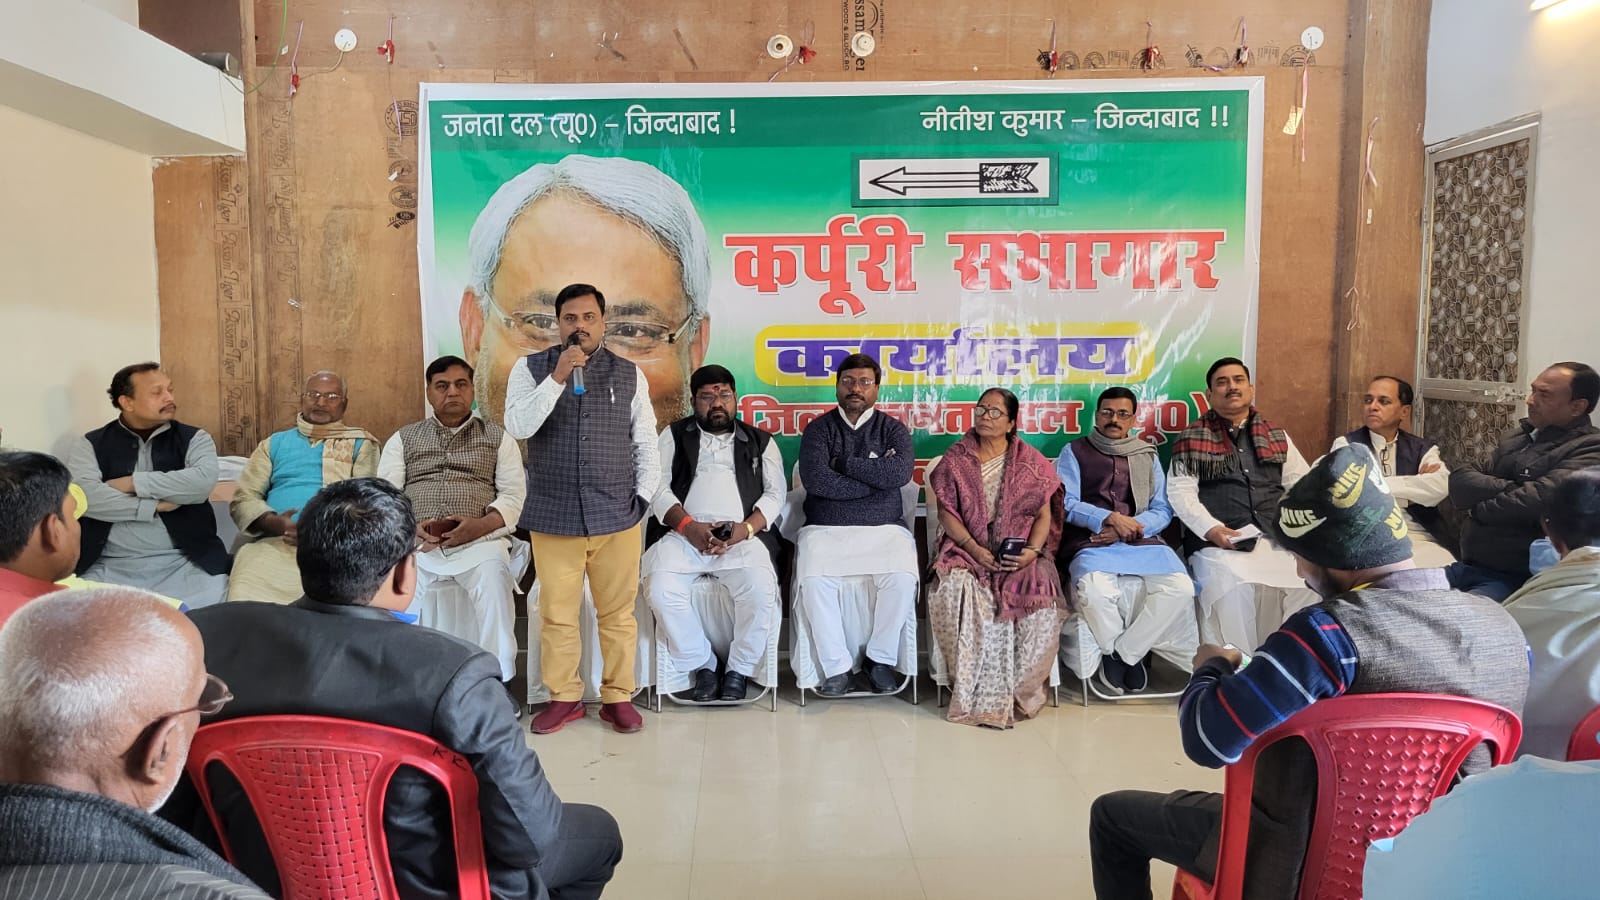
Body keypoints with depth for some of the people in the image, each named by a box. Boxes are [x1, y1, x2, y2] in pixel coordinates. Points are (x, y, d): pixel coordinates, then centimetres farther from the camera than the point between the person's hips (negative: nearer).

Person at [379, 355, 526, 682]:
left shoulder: (498, 437, 17)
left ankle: (497, 681, -29)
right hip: (417, 540, 1)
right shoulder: (403, 438, 21)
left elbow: (514, 495, 6)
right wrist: (409, 527, -12)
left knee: (493, 576, -34)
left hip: (479, 539, -1)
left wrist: (480, 525, -14)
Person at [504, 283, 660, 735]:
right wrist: (557, 378, -19)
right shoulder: (530, 368, 3)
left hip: (617, 516, 1)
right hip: (553, 517, 0)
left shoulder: (629, 374, 7)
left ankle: (618, 697, 19)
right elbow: (518, 426, -12)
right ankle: (564, 697, 21)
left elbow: (646, 445, 10)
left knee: (618, 613, 6)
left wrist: (643, 496, 1)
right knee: (556, 614, 6)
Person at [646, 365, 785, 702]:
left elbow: (775, 493, 10)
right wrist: (688, 526, -10)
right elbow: (659, 487, 8)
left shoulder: (760, 441, 21)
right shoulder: (675, 435, 20)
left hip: (743, 535, 0)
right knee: (661, 590, -29)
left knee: (761, 591, -30)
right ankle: (702, 665, -6)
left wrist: (746, 528, -10)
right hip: (684, 532, 1)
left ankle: (739, 669, -5)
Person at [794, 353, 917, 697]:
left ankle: (881, 659, -6)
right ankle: (837, 666, -13)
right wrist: (877, 477, -7)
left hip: (884, 529, 1)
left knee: (903, 577, -28)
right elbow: (815, 480, -10)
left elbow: (900, 473, -10)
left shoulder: (892, 429, 11)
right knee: (813, 580, -30)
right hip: (826, 529, 0)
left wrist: (845, 462, -6)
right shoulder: (819, 429, 9)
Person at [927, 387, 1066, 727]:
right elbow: (946, 511, 4)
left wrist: (1032, 550, -13)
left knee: (1040, 599, -31)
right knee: (957, 591, -34)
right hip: (968, 550, 0)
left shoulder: (1030, 462, 11)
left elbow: (1044, 515, 6)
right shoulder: (956, 459, 11)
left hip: (1021, 555, 0)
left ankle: (1021, 689, -11)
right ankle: (973, 693, -21)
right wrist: (974, 548, -12)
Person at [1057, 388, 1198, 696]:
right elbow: (1066, 503, 0)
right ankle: (1133, 655, -8)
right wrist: (1108, 518, -14)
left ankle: (1121, 653, -10)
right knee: (1094, 590, -35)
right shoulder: (1075, 452, 13)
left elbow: (1162, 509, 11)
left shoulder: (1147, 455, 22)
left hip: (1143, 542, 3)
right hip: (1092, 542, -3)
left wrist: (1127, 529, -8)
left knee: (1180, 588, -26)